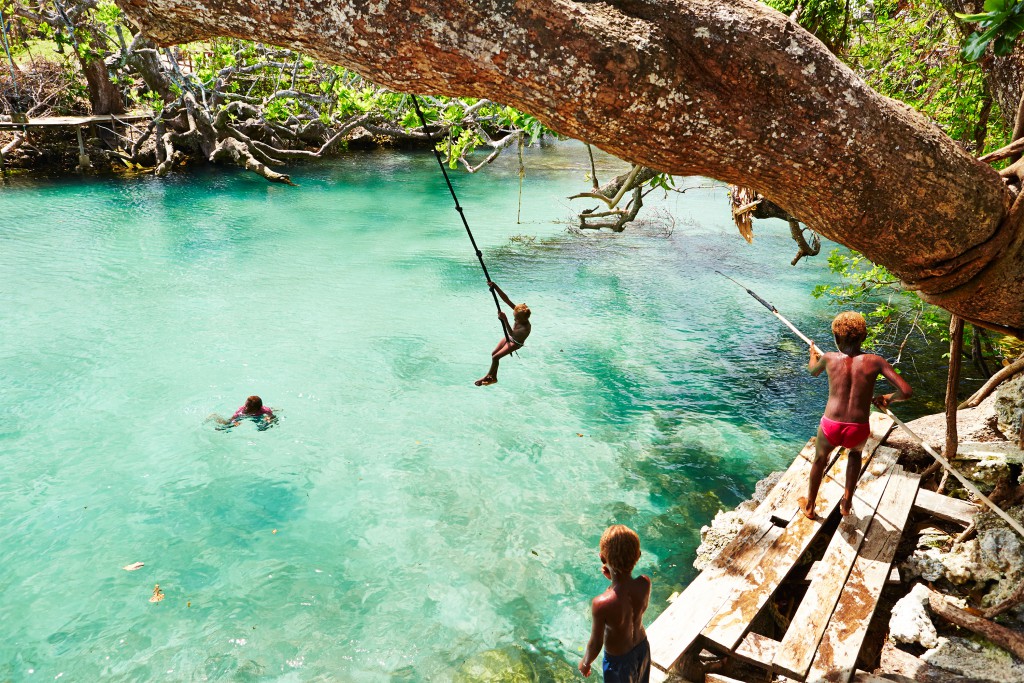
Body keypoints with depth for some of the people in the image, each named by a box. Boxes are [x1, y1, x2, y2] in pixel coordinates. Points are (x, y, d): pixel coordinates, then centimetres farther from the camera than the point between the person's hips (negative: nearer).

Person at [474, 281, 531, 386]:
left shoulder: (526, 328, -39)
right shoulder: (519, 311, -23)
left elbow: (512, 334, -49)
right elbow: (506, 299, -27)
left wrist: (505, 320, -55)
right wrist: (495, 286, -38)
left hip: (515, 343, -7)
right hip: (509, 338, 7)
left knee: (495, 357, -11)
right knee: (493, 353, 8)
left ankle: (488, 376, 12)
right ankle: (493, 377, 22)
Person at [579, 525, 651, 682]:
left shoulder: (601, 604, -41)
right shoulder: (645, 583, -28)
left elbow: (596, 644, -22)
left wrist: (585, 663, -2)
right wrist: (613, 578, -17)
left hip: (619, 659, -3)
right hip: (642, 647, 4)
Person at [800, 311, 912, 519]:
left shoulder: (829, 358, 2)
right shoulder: (875, 361, -2)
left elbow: (813, 371, 27)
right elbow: (906, 392, -8)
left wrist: (813, 353, 48)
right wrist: (887, 398, 14)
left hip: (830, 428, 0)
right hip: (858, 431, 0)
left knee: (820, 459, 31)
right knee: (855, 452, 37)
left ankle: (809, 506, 47)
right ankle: (847, 502, 36)